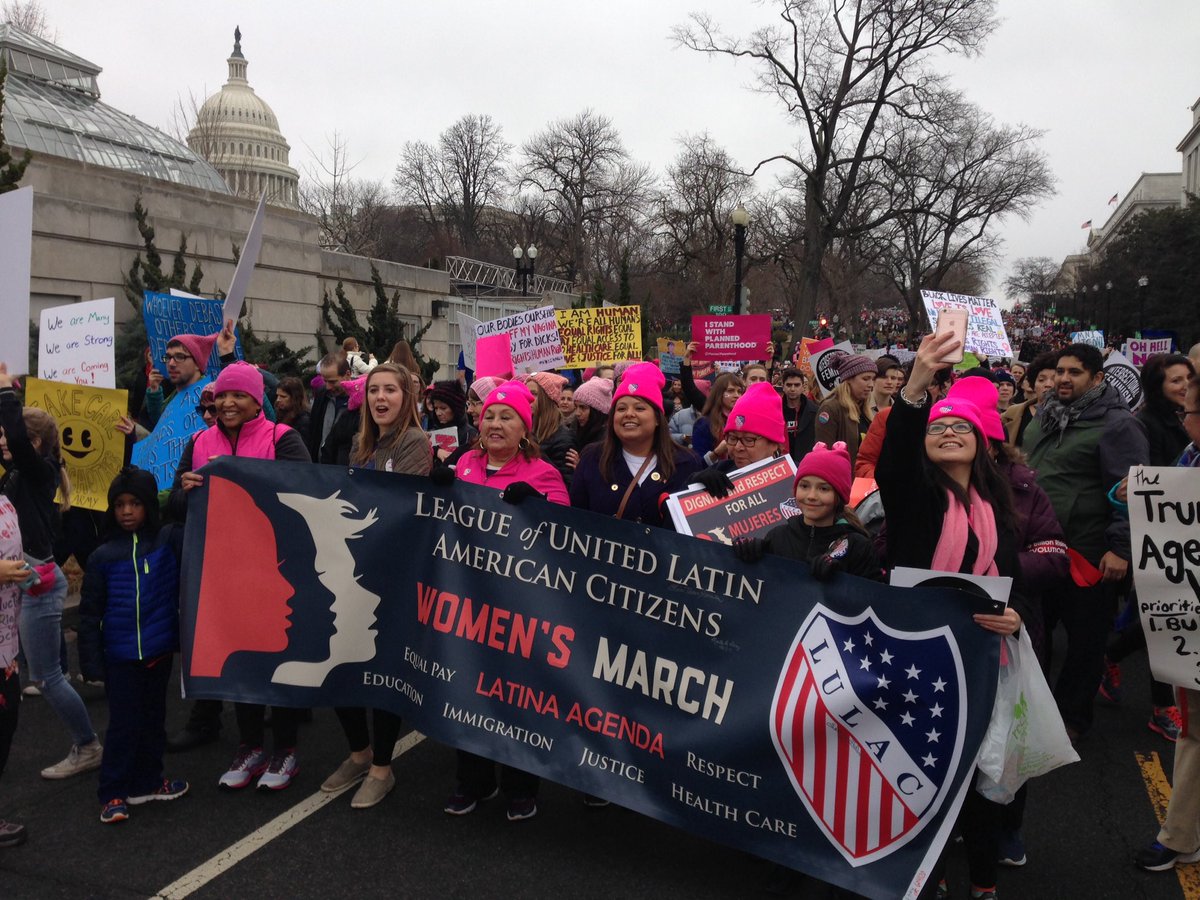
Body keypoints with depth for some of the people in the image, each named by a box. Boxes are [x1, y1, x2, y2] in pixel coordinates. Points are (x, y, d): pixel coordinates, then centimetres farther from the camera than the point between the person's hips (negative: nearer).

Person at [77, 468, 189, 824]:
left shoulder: (170, 540, -1)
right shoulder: (103, 556, -1)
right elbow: (89, 613, 1)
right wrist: (91, 662, -2)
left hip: (159, 650, 1)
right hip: (120, 655, -1)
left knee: (153, 720, 15)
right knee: (123, 725, 4)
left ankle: (147, 782, 31)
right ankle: (113, 793, 16)